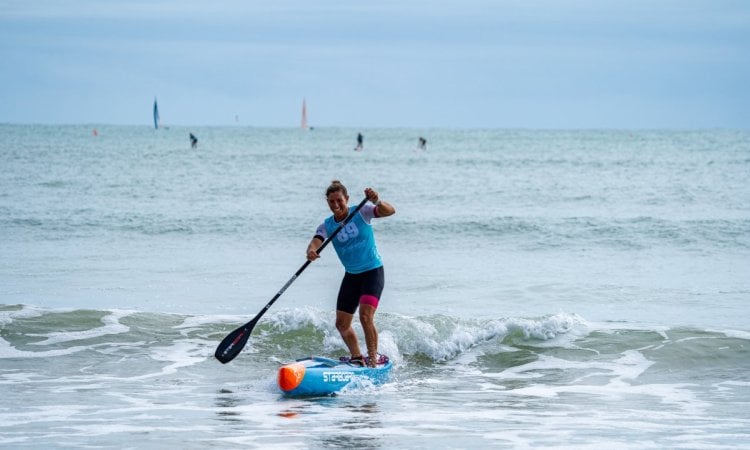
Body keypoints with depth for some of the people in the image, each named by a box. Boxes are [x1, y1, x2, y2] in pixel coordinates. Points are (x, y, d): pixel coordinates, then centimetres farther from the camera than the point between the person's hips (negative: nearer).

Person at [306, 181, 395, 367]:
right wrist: (311, 251, -45)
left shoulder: (361, 212, -11)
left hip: (373, 272, -6)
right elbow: (316, 241, -20)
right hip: (351, 276, 6)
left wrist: (377, 202, -47)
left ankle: (373, 358, -10)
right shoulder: (327, 226, -1)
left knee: (365, 316, -22)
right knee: (342, 324, 8)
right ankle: (357, 357, 26)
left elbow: (390, 211, -25)